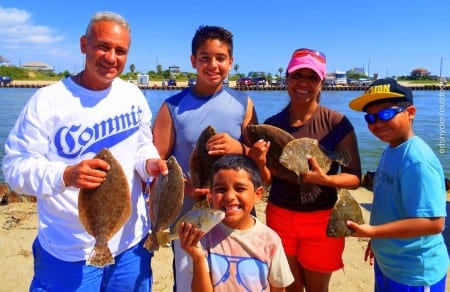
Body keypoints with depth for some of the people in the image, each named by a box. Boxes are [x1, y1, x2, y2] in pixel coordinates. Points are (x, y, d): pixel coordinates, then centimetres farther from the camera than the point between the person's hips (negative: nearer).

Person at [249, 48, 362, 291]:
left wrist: (323, 179, -27)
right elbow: (268, 180, 0)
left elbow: (354, 178, -9)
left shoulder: (337, 123, -11)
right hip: (280, 216, 2)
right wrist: (261, 162, -20)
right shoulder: (272, 124, -2)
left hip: (321, 218, -2)